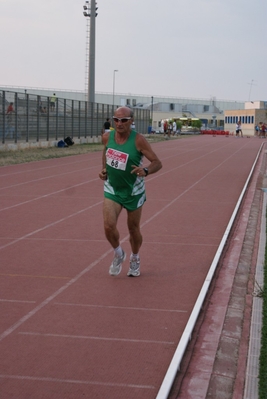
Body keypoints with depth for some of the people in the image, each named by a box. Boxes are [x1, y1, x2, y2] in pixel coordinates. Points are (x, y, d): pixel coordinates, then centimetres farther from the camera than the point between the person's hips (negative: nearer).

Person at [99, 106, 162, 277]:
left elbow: (157, 163, -18)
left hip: (134, 192, -2)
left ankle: (135, 258, 39)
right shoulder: (107, 137, -8)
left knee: (133, 229, 10)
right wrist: (104, 169, 1)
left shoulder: (138, 140, -20)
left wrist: (145, 171, -38)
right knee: (109, 226, -14)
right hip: (112, 190, 2)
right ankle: (119, 254, 16)